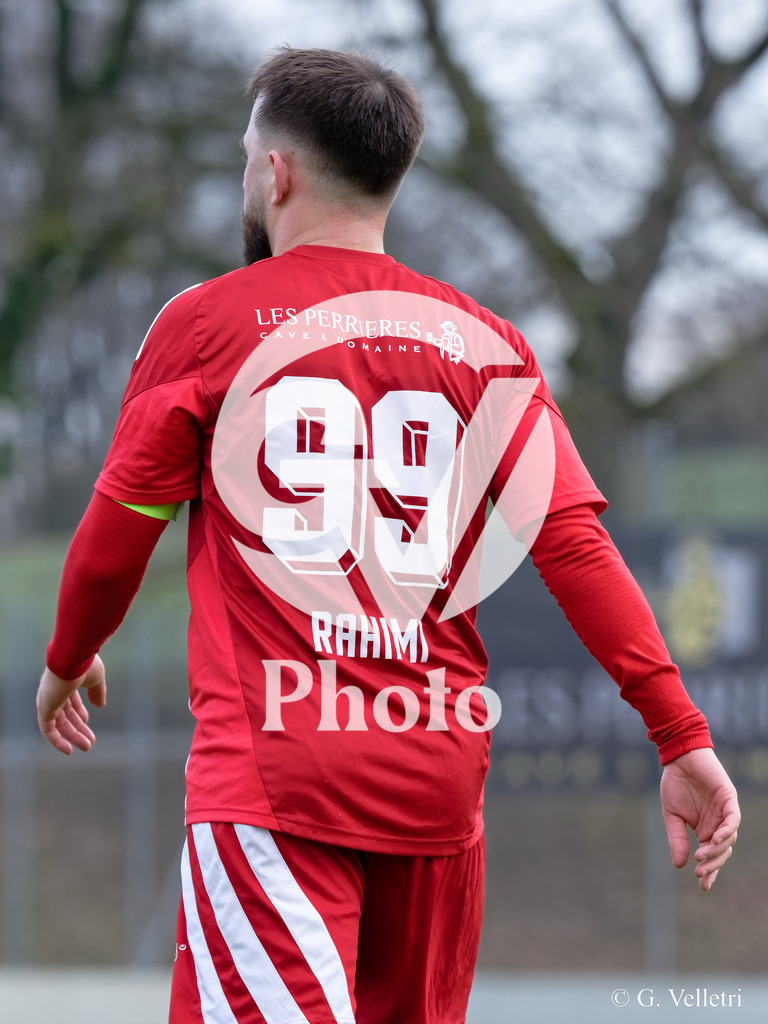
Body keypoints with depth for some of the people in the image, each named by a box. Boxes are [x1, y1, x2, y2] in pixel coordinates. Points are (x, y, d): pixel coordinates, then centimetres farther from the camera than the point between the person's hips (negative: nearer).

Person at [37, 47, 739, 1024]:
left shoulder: (204, 324, 1)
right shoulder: (482, 341, 9)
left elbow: (115, 540, 5)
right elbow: (575, 540, -1)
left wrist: (66, 662, 26)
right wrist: (681, 734, -2)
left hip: (268, 766, -4)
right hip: (438, 777, 4)